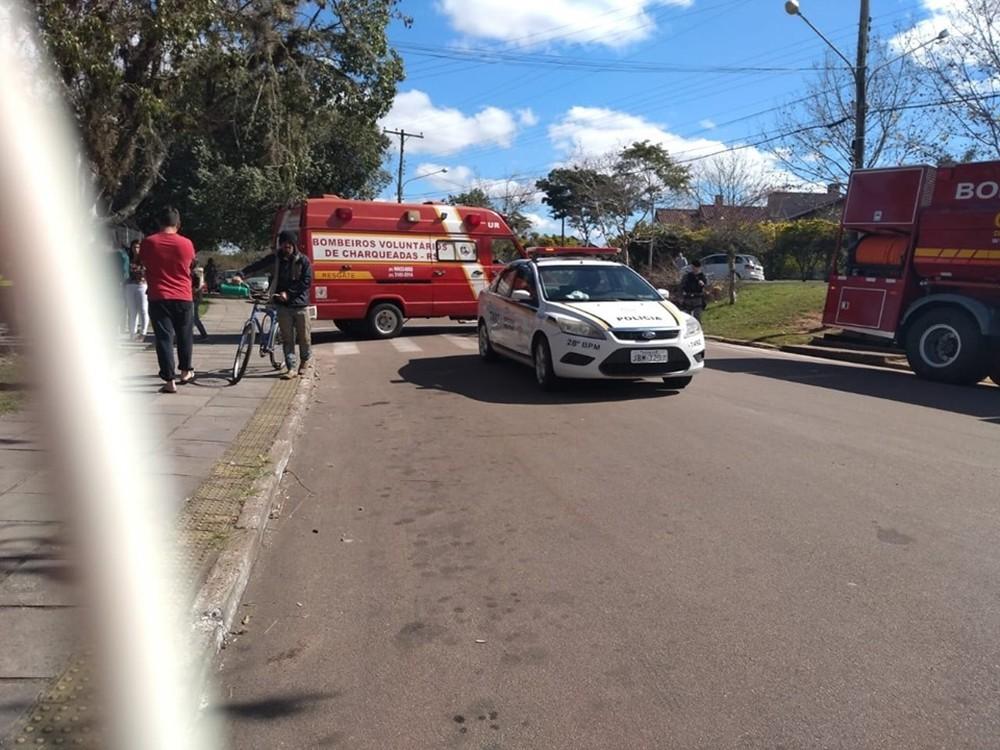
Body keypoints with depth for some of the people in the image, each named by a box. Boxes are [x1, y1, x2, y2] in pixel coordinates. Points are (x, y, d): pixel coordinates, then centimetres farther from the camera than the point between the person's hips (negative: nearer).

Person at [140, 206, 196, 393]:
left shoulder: (148, 242, -4)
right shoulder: (186, 243, -4)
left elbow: (142, 262, 13)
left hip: (158, 297, -1)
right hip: (183, 297, 1)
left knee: (164, 338, -1)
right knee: (184, 335, 18)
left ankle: (170, 380, -6)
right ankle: (186, 371, 30)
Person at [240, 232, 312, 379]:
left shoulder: (303, 260, -3)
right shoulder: (276, 259, 4)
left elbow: (307, 282, -8)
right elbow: (257, 265, -4)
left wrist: (288, 293, -13)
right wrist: (241, 274, -20)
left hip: (300, 304, -2)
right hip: (283, 304, 2)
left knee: (304, 336, 7)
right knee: (287, 338, 2)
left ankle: (305, 360, 32)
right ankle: (291, 368, 6)